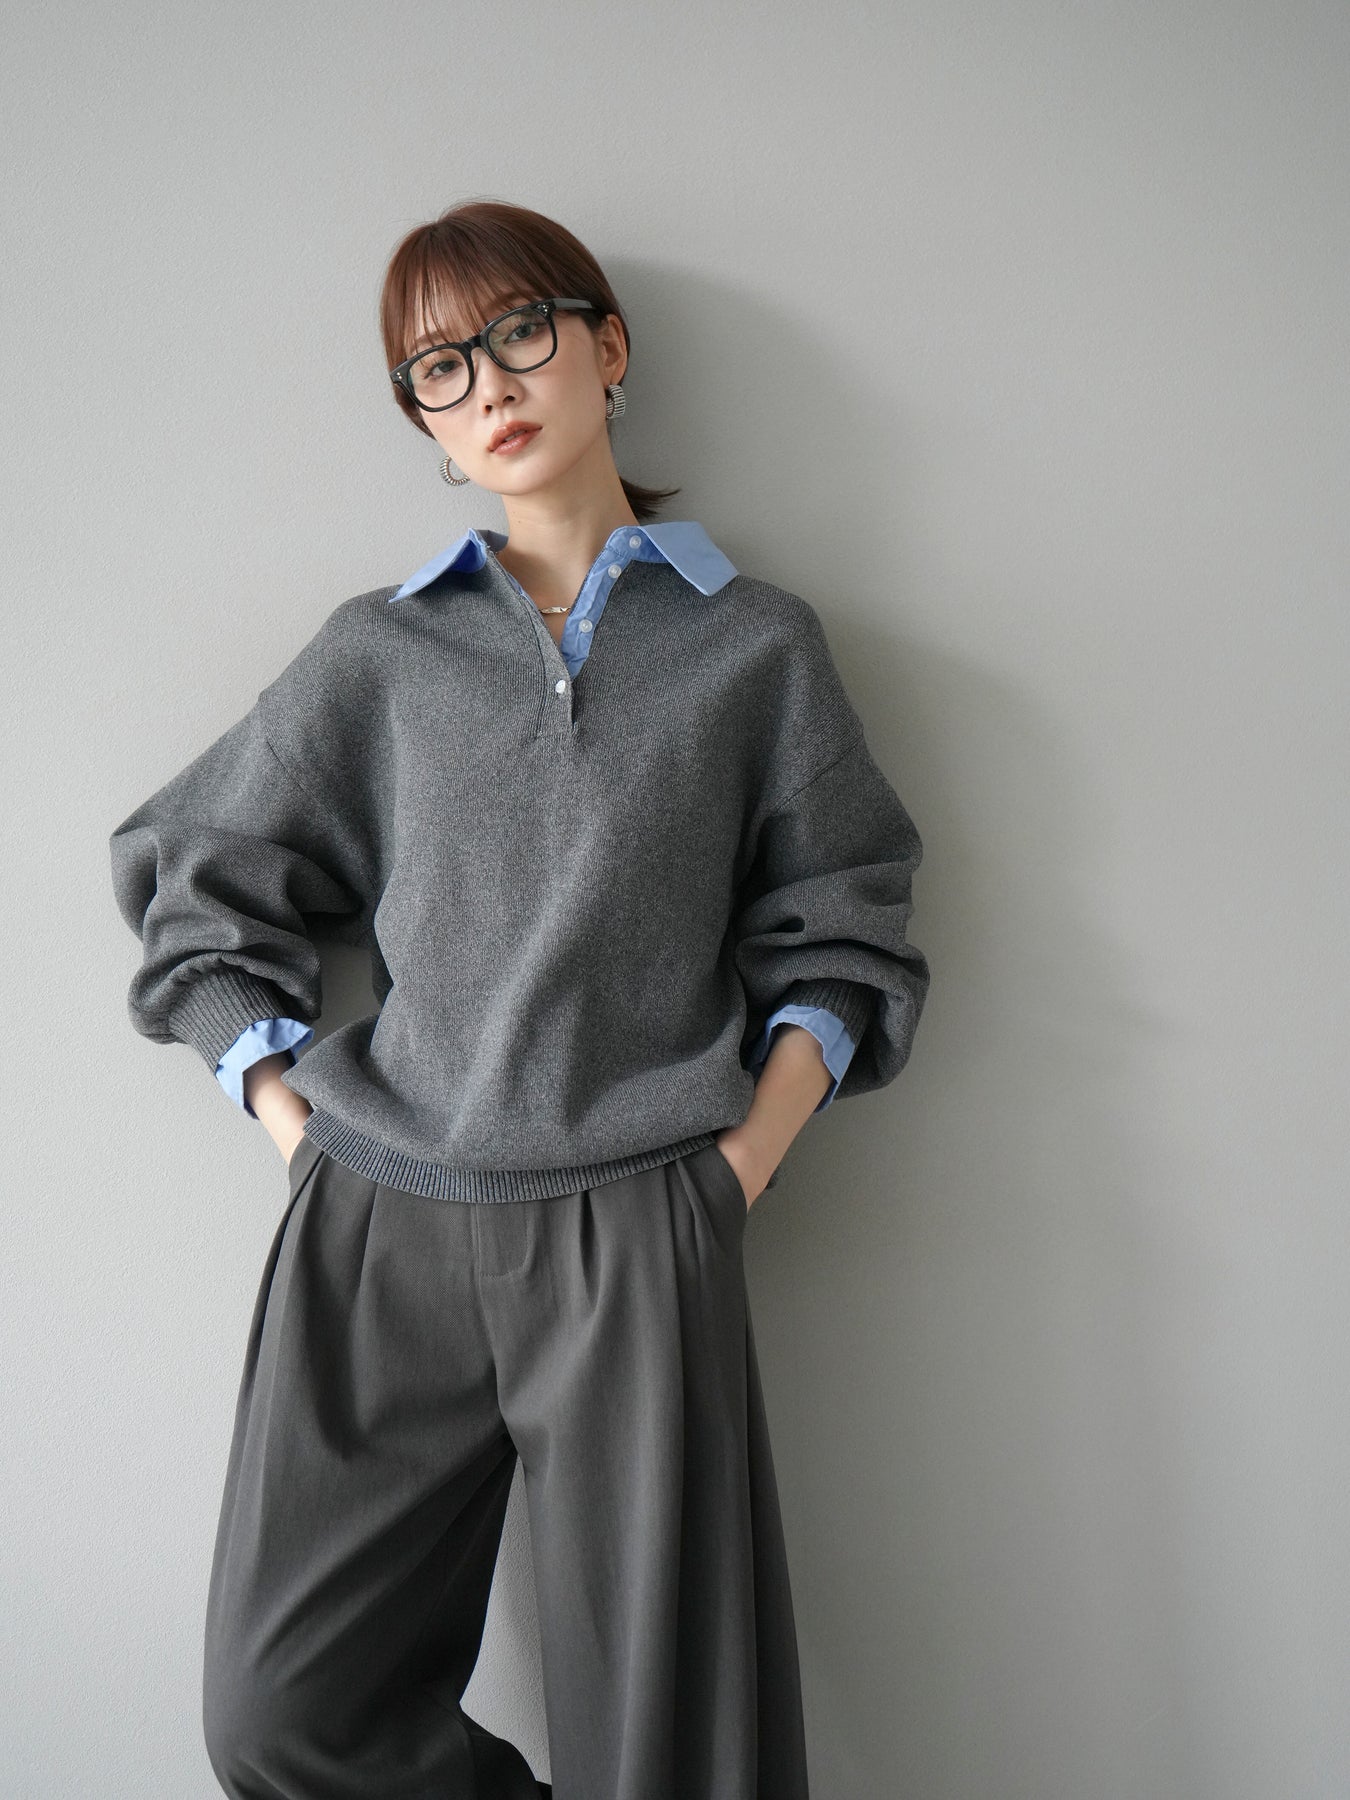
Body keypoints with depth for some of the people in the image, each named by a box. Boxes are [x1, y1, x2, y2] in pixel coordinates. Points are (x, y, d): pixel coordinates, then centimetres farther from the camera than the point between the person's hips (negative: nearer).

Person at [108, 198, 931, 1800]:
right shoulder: (379, 654, 10)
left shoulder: (755, 645, 7)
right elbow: (197, 891, 14)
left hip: (636, 1242, -2)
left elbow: (837, 940, 10)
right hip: (374, 1235, 2)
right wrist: (302, 1129, 2)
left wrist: (744, 1157, -4)